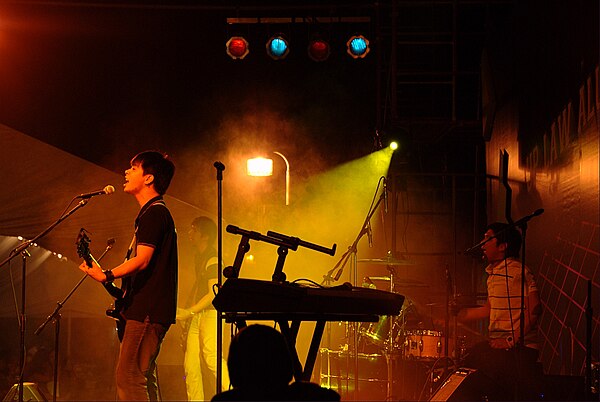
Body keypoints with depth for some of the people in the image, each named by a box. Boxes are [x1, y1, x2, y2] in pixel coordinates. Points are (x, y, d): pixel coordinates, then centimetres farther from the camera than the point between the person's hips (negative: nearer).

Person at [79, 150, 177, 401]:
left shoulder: (154, 213, -11)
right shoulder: (152, 213, 22)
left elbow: (142, 260, -23)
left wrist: (107, 276, -33)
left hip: (147, 312, -11)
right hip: (147, 311, 11)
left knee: (128, 377, -15)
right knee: (144, 378, 11)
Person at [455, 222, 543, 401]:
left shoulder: (517, 271, -13)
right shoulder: (493, 273, 18)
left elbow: (534, 310, -19)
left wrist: (511, 341, -22)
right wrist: (454, 316, 22)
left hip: (519, 347, -10)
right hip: (497, 344, 10)